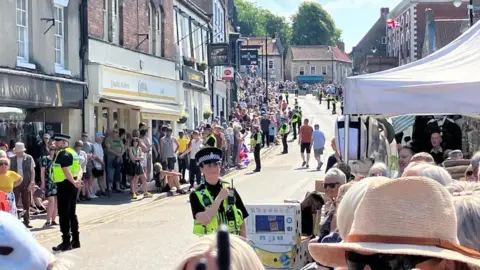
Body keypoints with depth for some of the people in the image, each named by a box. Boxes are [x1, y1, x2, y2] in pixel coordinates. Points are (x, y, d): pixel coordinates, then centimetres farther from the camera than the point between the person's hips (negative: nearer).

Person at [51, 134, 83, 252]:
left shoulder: (63, 154, -15)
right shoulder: (72, 152, 16)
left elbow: (66, 171, -26)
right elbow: (79, 168, 11)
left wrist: (74, 182, -27)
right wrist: (78, 179, -5)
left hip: (65, 185, -10)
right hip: (72, 185, 10)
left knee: (63, 214, -5)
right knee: (71, 213, 14)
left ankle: (66, 243, -5)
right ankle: (75, 241, 18)